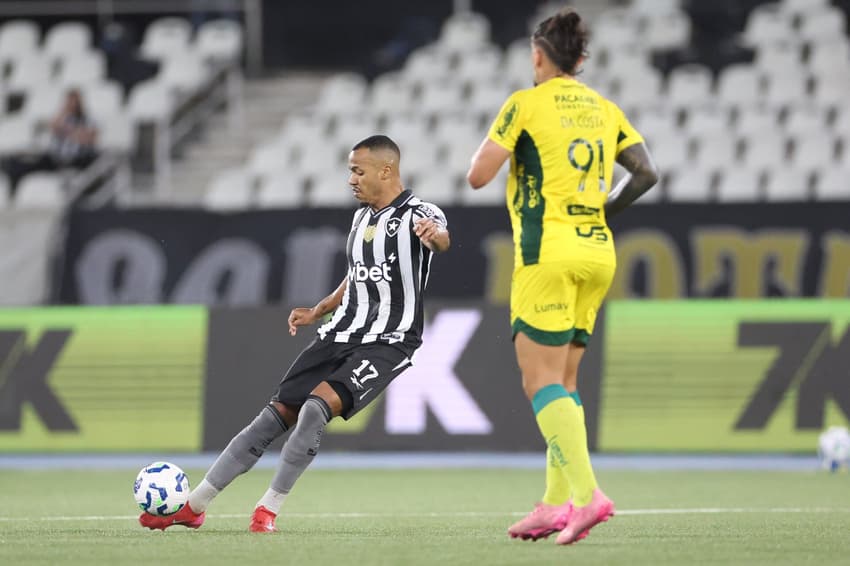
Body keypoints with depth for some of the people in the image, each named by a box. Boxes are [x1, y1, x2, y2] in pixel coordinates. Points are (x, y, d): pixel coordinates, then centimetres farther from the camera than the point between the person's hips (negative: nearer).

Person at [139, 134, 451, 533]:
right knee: (277, 414, 1)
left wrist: (435, 236, -59)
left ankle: (268, 509, -16)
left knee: (317, 406, -27)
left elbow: (442, 238, -36)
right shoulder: (361, 217, 15)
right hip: (341, 334, 7)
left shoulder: (418, 215, -11)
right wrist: (318, 312, 21)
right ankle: (193, 506, 5)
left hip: (386, 344, -7)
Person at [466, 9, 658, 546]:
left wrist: (495, 145, 13)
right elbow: (646, 172, 6)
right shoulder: (605, 110, 12)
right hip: (598, 252, 6)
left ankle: (586, 492, -23)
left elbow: (477, 176, -8)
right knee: (563, 382, 13)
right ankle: (556, 502, 9)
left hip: (549, 253, -6)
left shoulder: (526, 104, -5)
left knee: (541, 381, -8)